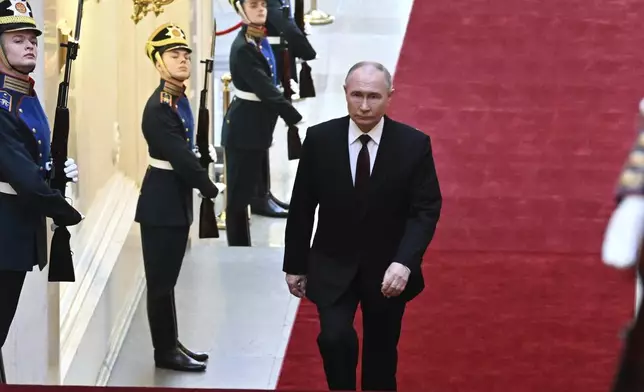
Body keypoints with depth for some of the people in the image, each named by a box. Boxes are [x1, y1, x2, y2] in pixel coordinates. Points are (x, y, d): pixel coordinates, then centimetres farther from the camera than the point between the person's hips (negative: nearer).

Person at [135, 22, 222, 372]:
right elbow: (180, 158, -22)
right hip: (162, 202, -9)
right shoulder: (159, 107, -21)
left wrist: (206, 154, -1)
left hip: (176, 199, 9)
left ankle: (172, 344, 27)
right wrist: (212, 191, -13)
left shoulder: (179, 99, 7)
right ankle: (165, 352, 9)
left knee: (168, 278, 17)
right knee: (161, 281, 1)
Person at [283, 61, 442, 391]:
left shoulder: (414, 144, -12)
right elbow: (302, 207, -1)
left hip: (388, 269, 0)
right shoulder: (319, 139, -9)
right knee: (335, 338, -19)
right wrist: (295, 265, 3)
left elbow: (426, 209, -11)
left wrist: (404, 262, -25)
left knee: (381, 352, 12)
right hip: (333, 266, 0)